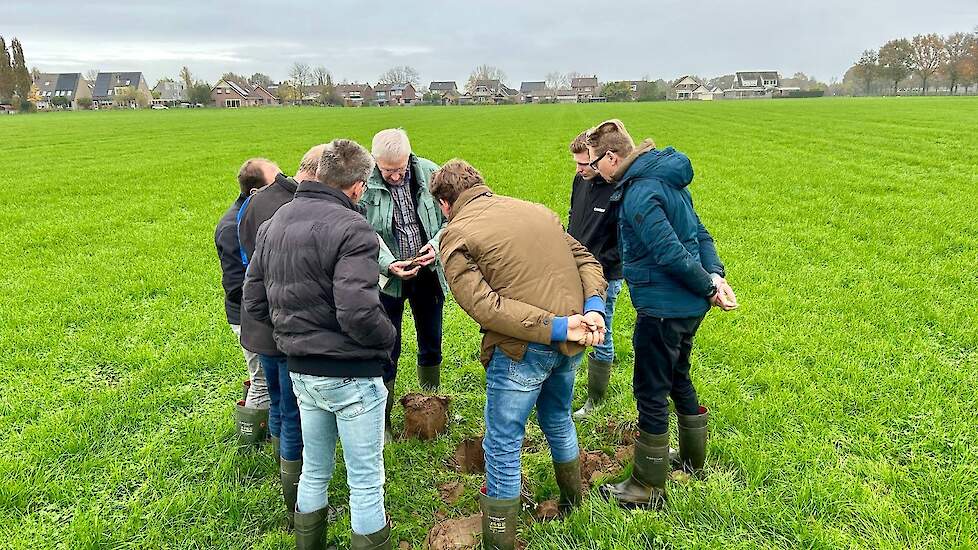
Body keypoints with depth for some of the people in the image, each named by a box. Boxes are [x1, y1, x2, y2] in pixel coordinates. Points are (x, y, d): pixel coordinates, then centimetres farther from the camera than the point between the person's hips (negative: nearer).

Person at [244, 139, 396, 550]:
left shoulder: (273, 224, 6)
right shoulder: (351, 229, -20)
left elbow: (253, 302, 9)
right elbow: (358, 313, -29)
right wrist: (389, 337, -10)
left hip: (300, 371, 8)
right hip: (350, 375, -7)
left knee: (314, 471, 24)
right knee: (366, 482, 9)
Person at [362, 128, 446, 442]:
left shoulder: (429, 173, -8)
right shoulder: (364, 184, -16)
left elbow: (450, 217, -2)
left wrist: (437, 245, -19)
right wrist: (388, 265, -29)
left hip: (429, 275, 3)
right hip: (387, 279, -3)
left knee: (431, 344, 18)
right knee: (387, 351, 5)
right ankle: (381, 419, 21)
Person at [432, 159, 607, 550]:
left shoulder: (456, 235, -6)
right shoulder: (536, 210, 13)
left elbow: (484, 305, -18)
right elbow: (586, 260, 8)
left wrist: (557, 327, -19)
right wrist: (594, 308, -7)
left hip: (522, 350, -7)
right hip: (571, 344, 7)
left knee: (502, 445, 9)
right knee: (558, 420, 30)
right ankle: (572, 503, 51)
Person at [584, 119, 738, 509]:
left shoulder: (638, 194, -22)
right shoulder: (667, 177, 10)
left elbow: (671, 253, -26)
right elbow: (699, 233, 9)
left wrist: (708, 287, -13)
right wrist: (716, 276, -2)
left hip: (662, 308, -10)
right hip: (688, 305, 10)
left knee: (650, 393, 2)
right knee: (678, 379, 25)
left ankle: (647, 488, 16)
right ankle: (693, 460, 43)